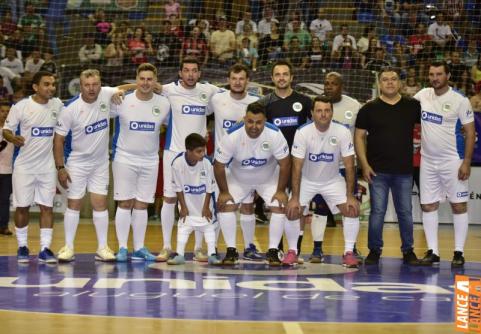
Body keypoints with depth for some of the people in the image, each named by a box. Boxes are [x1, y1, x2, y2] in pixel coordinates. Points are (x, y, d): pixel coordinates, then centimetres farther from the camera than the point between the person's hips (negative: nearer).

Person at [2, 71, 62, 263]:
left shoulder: (57, 105, 1)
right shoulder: (21, 107, -9)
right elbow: (6, 130, -4)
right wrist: (13, 138, -26)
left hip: (47, 166, 2)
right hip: (24, 165, -2)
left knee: (47, 207, -1)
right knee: (22, 207, 5)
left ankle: (45, 249, 2)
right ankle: (22, 247, 18)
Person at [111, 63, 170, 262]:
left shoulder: (164, 104, -1)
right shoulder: (123, 101, -8)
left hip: (150, 161, 2)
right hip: (124, 158, -2)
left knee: (142, 205, 6)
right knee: (125, 203, -1)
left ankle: (139, 248, 12)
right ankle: (122, 248, 4)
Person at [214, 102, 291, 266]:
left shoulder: (275, 134, -29)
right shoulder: (232, 136, -30)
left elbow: (285, 163, -17)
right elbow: (219, 165, -18)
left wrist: (281, 191, -17)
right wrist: (224, 192, -15)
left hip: (269, 178, 0)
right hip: (238, 179, 0)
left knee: (279, 207, -16)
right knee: (225, 206, -15)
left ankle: (273, 251, -2)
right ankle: (231, 251, -2)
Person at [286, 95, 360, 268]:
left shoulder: (342, 132, -20)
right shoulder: (302, 132, -22)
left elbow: (349, 166, -15)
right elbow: (297, 167, -19)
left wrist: (350, 196, -19)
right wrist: (295, 198, -22)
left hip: (332, 180, 1)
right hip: (307, 180, 0)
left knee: (352, 210, -15)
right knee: (292, 212, -14)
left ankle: (348, 252, 0)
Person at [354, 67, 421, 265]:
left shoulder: (412, 106, 4)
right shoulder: (369, 109, 1)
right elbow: (359, 136, 1)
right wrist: (364, 165, -7)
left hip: (404, 169, 1)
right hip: (378, 170, -1)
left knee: (405, 212, 7)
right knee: (377, 212, 3)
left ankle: (408, 251, 18)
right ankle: (374, 251, 14)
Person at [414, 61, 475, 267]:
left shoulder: (460, 100, -10)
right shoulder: (423, 95, 3)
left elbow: (470, 132, -8)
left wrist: (466, 162, -15)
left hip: (453, 161, -5)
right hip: (428, 161, 5)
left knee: (459, 205, 0)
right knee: (428, 206, 5)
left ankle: (459, 252, 5)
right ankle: (432, 252, 11)